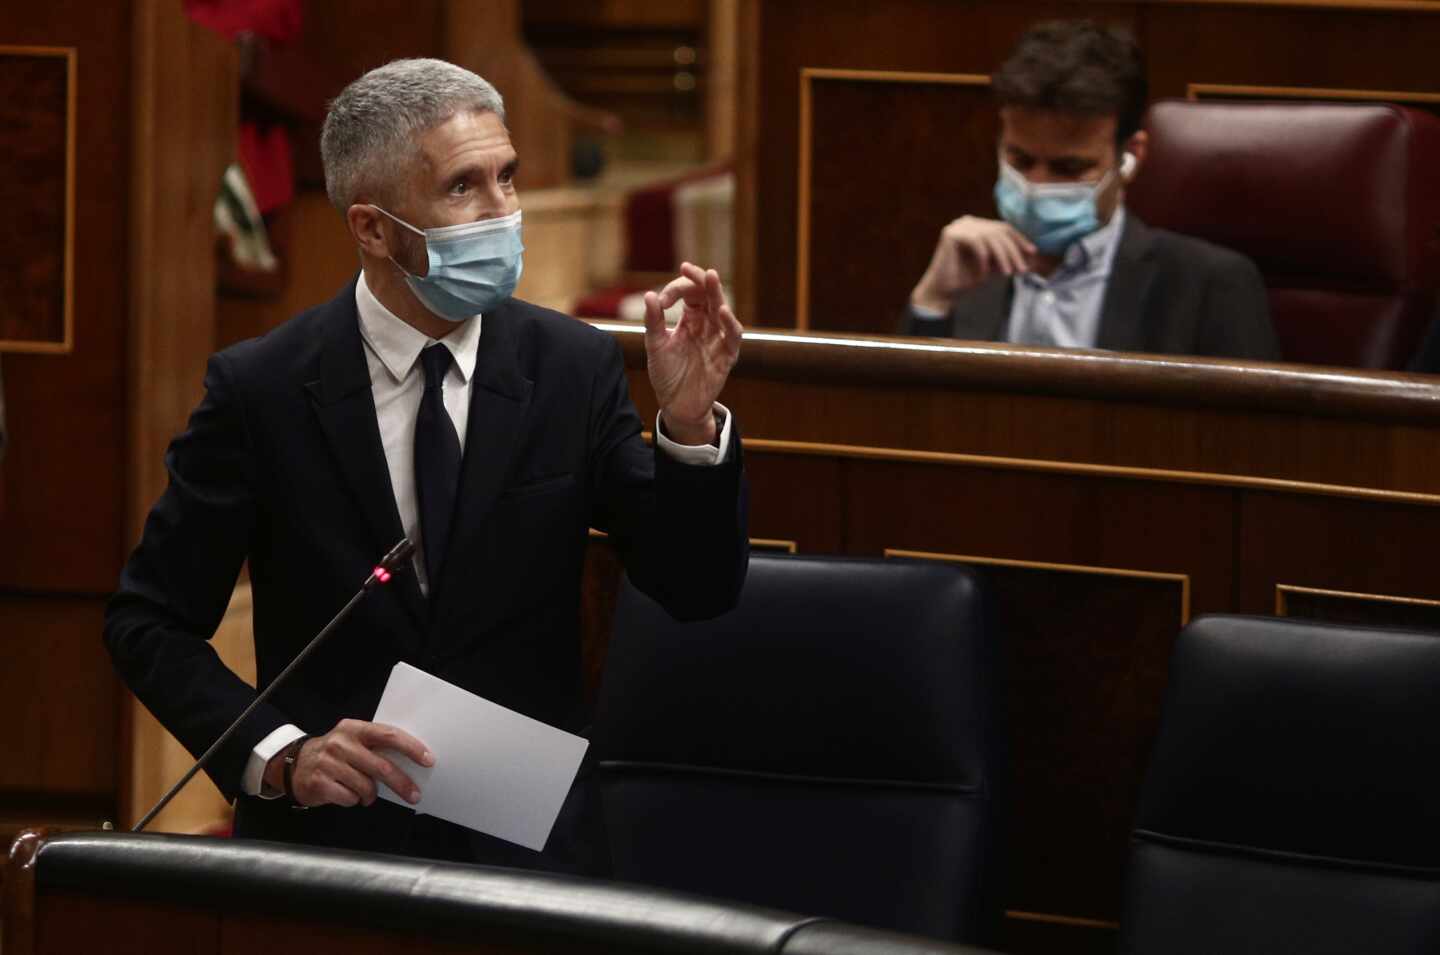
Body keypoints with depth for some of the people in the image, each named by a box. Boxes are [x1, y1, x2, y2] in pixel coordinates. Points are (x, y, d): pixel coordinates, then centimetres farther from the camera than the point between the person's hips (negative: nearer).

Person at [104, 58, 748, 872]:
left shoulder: (574, 367, 2)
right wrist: (281, 756, -12)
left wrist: (689, 419, -14)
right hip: (326, 840, -1)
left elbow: (699, 591, 2)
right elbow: (149, 621, 2)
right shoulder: (263, 389, -3)